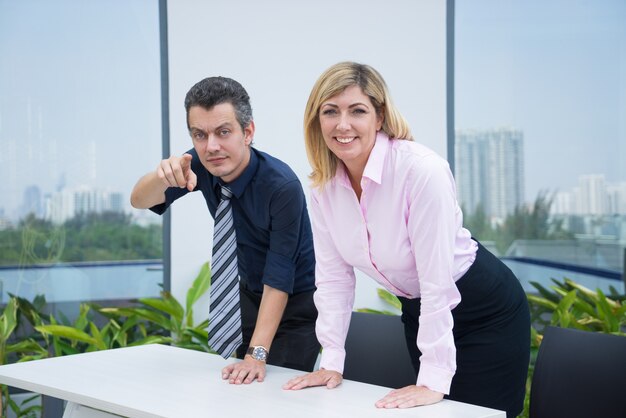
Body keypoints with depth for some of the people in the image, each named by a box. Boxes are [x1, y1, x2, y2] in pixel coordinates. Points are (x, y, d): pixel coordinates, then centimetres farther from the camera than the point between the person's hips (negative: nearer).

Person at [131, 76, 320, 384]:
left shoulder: (282, 185, -31)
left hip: (295, 301, -5)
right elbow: (139, 201, -23)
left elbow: (279, 279, -29)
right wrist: (163, 175, -45)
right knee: (236, 387, 6)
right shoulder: (202, 164, -14)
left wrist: (257, 355, -33)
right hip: (249, 292, 5)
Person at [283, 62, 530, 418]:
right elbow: (333, 275, -3)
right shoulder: (324, 183, -8)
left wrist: (434, 381, -27)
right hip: (418, 312, 6)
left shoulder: (422, 170, -28)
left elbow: (437, 280, -28)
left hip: (485, 311, -6)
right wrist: (332, 362, -6)